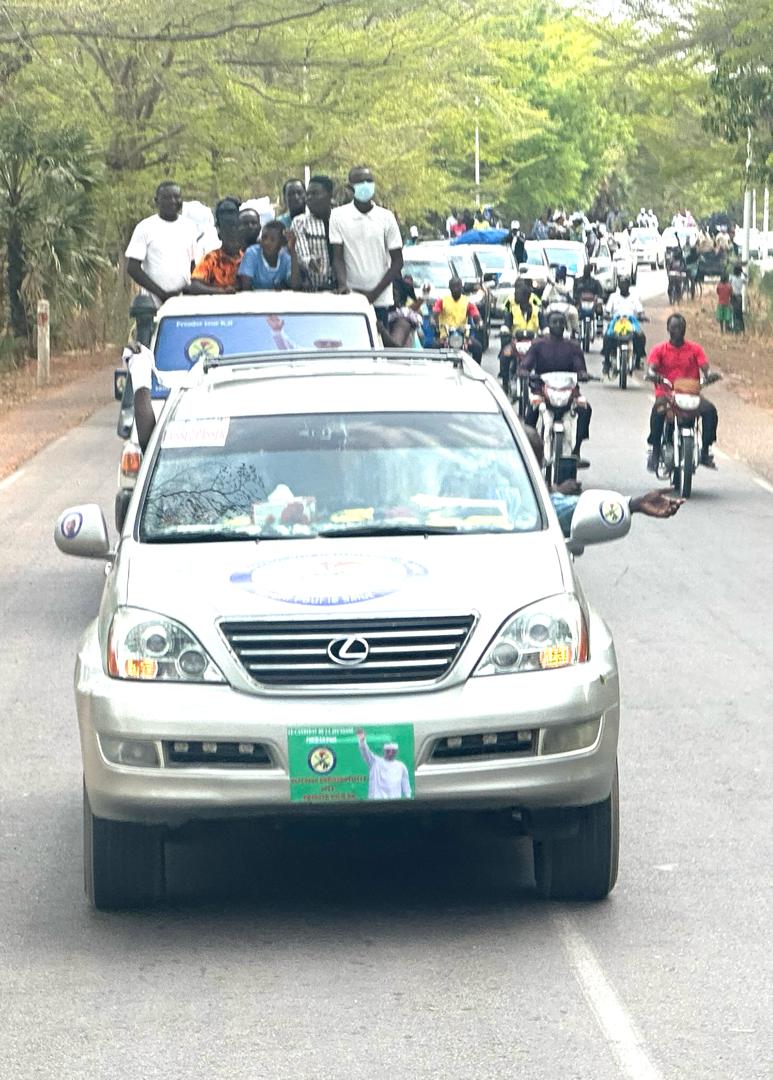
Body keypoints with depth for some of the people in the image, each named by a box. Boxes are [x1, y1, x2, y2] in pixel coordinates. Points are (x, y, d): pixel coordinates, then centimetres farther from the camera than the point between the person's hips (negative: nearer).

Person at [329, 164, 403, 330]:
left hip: (379, 299, 1)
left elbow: (397, 262, 5)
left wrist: (374, 293, -6)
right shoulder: (339, 216, 3)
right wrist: (344, 287, -18)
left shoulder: (386, 218, 5)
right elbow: (338, 258, 0)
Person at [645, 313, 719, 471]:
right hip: (665, 394, -1)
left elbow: (705, 368, 1)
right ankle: (655, 450, -23)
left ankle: (705, 451, -16)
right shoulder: (659, 349, 8)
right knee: (658, 411, -36)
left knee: (710, 410, -27)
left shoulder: (695, 349, 11)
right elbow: (651, 368, -5)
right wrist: (653, 375, -29)